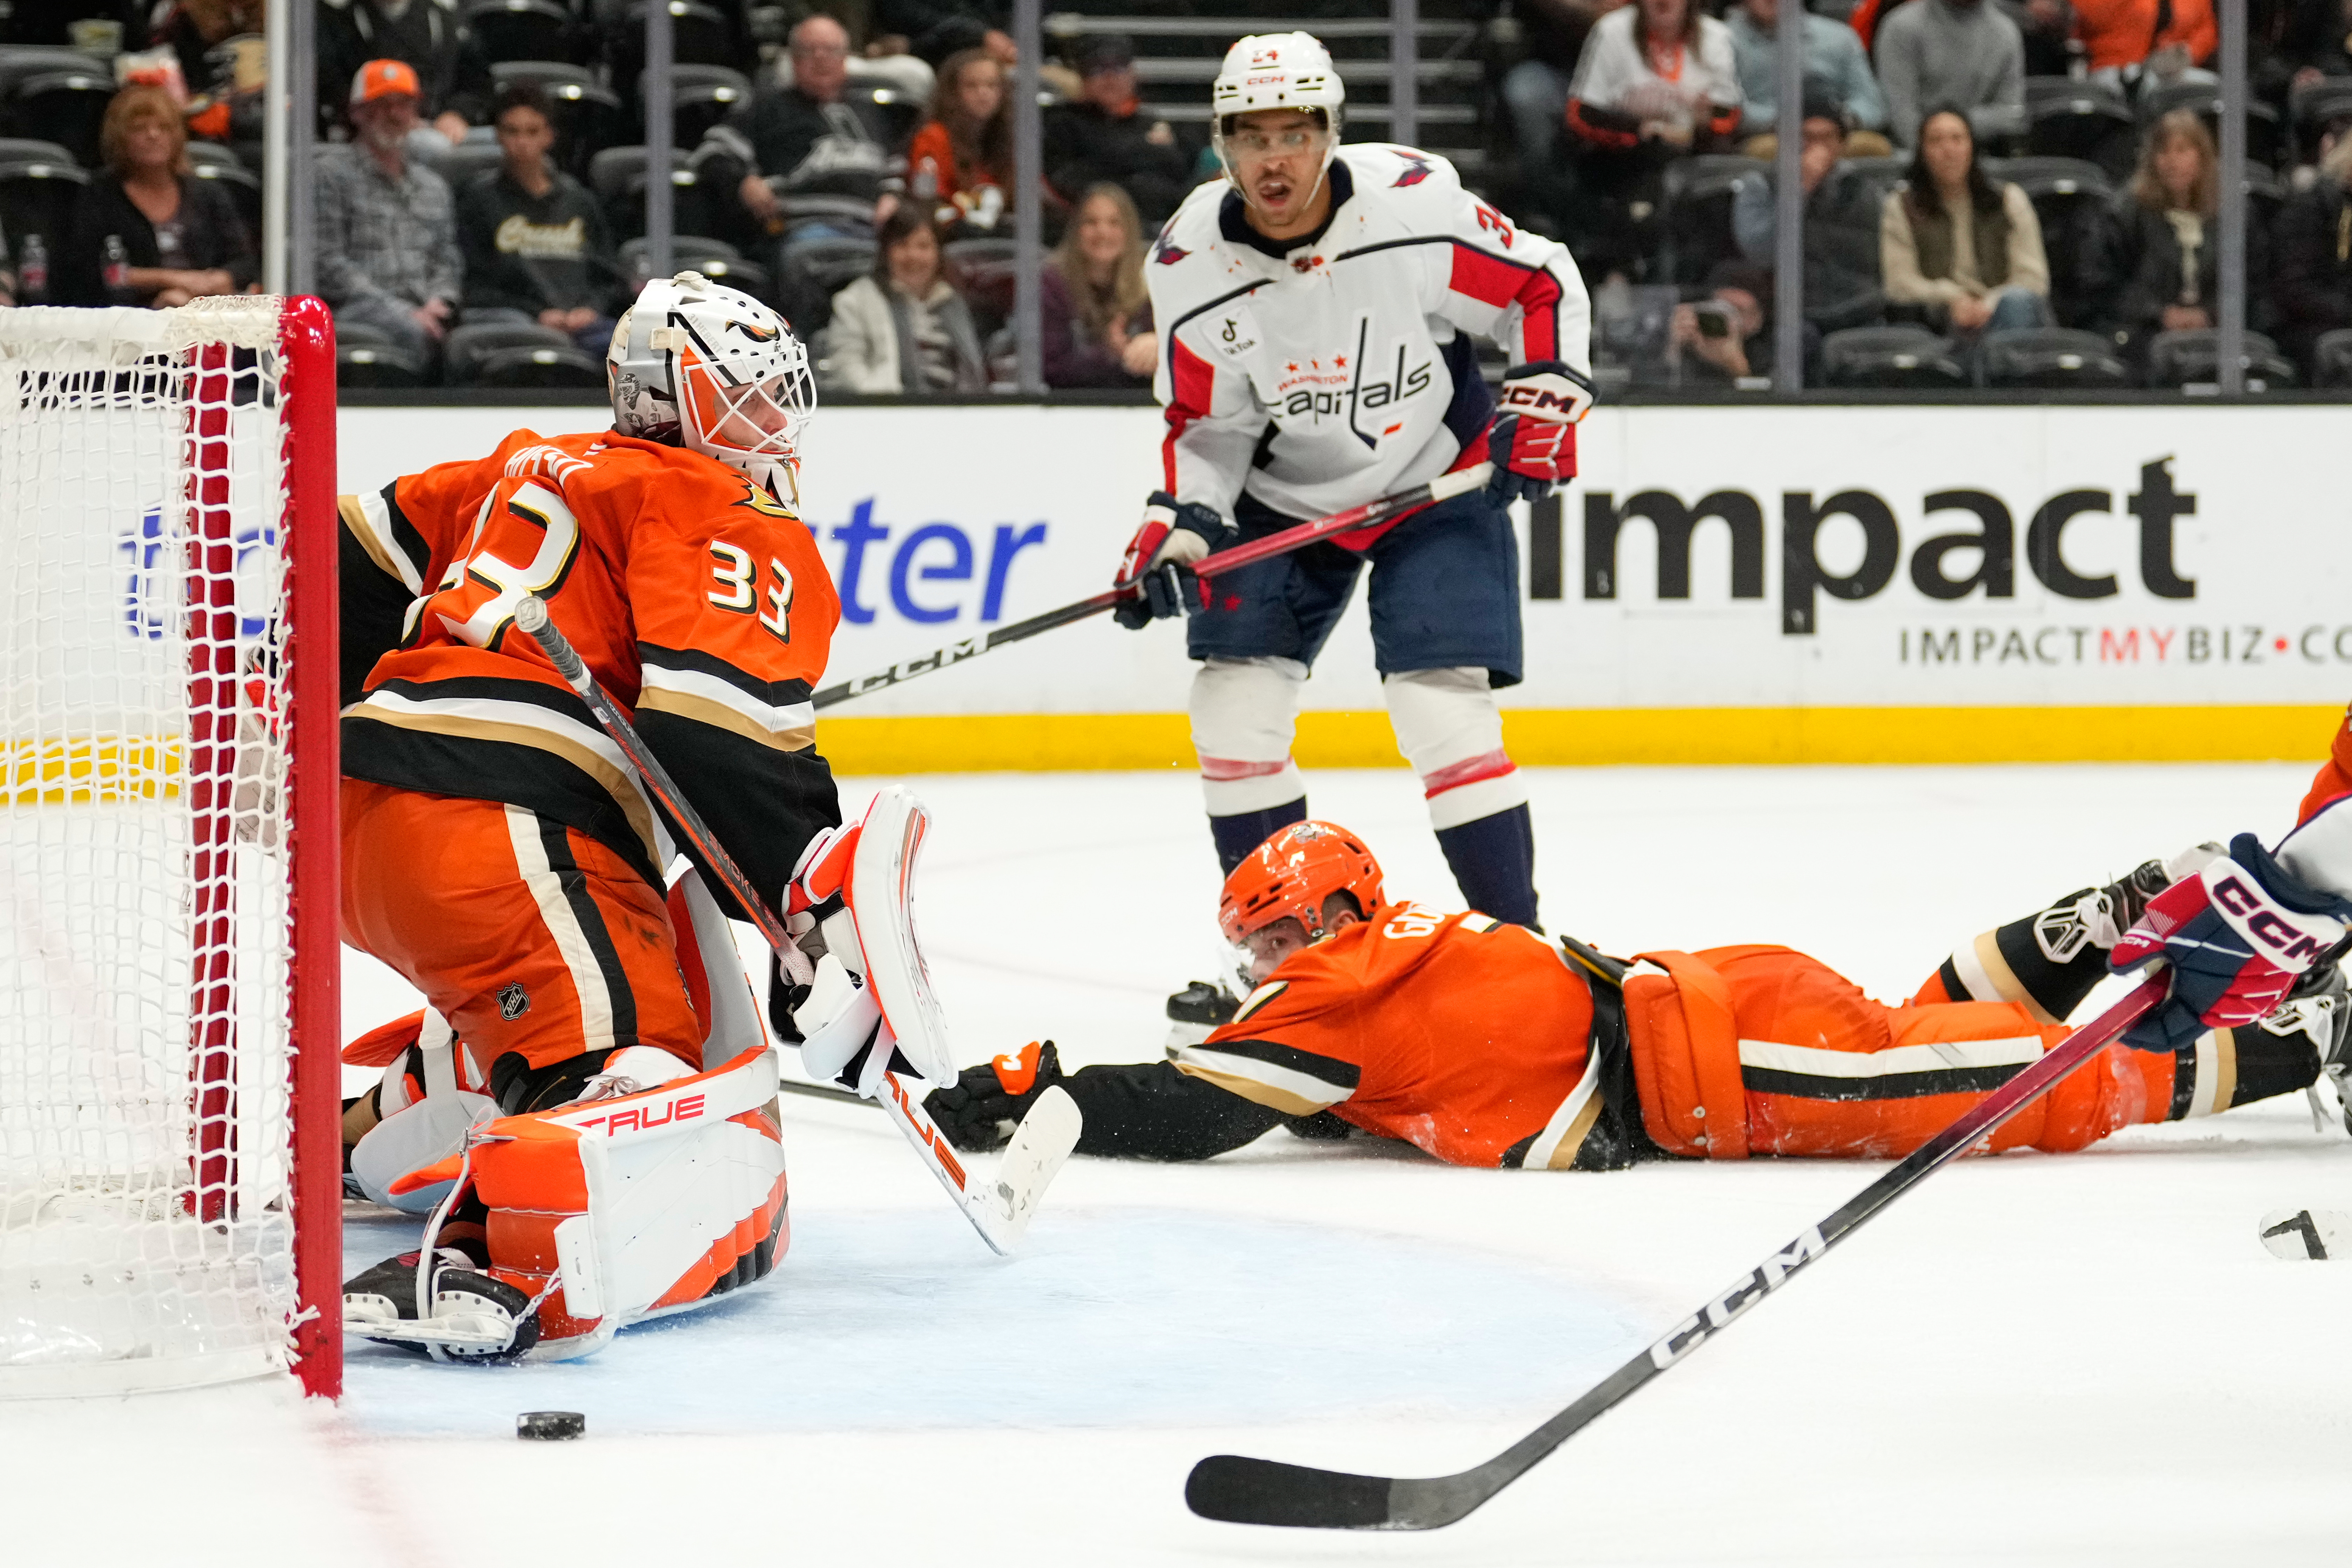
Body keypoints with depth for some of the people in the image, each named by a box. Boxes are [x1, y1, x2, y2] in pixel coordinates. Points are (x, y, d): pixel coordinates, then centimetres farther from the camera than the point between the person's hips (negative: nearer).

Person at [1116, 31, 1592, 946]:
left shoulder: (1416, 205, -23)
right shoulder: (1190, 266, -15)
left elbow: (1545, 287, -7)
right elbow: (1208, 427, -3)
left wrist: (1544, 403, -15)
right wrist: (1174, 529, -16)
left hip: (1436, 485, -3)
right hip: (1280, 502, 3)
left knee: (1445, 710, -14)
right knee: (1237, 702, -5)